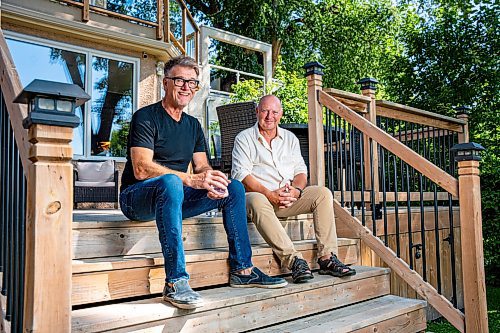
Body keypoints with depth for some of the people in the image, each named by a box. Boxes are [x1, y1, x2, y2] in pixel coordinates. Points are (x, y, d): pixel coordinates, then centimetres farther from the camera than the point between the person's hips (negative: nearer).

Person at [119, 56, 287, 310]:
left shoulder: (193, 125, 14)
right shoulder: (146, 117, -9)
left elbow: (202, 167, 7)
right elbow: (141, 169, -21)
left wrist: (211, 180, -18)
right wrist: (190, 179, -30)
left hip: (174, 198, 7)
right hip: (137, 198, -7)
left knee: (234, 188, -5)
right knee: (171, 181, -39)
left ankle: (242, 270, -2)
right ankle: (175, 282, -39)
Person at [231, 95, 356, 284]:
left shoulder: (290, 138, 20)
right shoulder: (244, 139, 5)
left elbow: (300, 170, 12)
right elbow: (241, 175, -8)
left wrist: (296, 190, -12)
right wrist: (270, 195, -21)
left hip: (290, 197, 4)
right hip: (260, 195, -4)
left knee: (323, 193, -18)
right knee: (257, 202, -38)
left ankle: (327, 257, -21)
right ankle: (294, 260, -42)